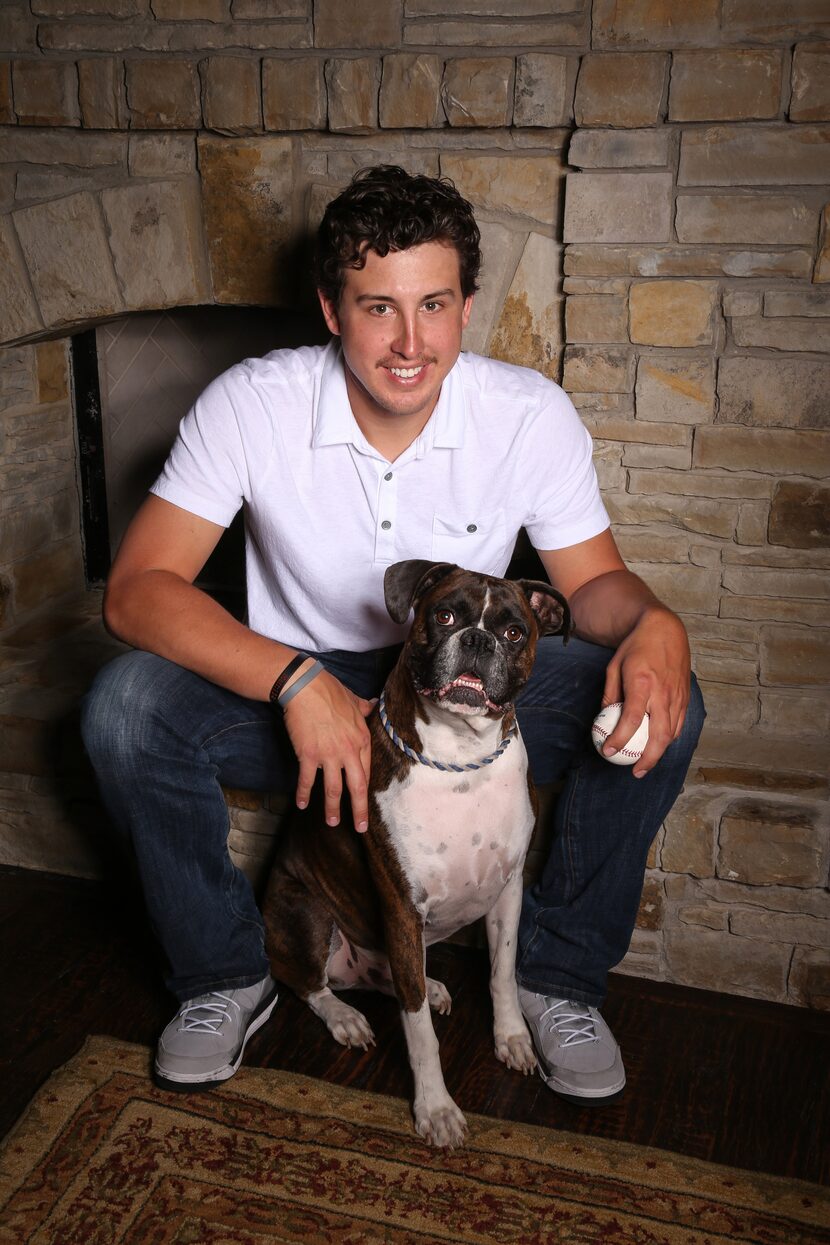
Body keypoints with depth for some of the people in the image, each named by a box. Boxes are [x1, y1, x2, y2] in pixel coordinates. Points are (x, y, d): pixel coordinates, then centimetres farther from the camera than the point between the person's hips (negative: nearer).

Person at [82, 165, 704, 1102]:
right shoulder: (250, 405, -19)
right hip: (295, 690, 0)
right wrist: (297, 681, -36)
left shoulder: (531, 415, -15)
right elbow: (136, 589, -23)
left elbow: (593, 578, -5)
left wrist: (653, 623, -31)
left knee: (660, 708, -22)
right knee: (125, 706, -28)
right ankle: (224, 975, -2)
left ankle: (559, 972, 1)